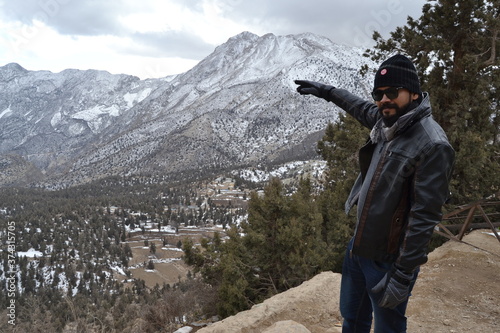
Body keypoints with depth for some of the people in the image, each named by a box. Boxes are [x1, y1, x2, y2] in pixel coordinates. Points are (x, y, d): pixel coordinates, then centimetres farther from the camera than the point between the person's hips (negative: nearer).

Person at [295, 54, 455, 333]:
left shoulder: (432, 145, -24)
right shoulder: (387, 122, 0)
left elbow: (425, 217, -25)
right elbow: (362, 108, 25)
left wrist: (402, 276, -24)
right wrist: (327, 91, 34)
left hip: (388, 259, -8)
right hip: (359, 246, 8)